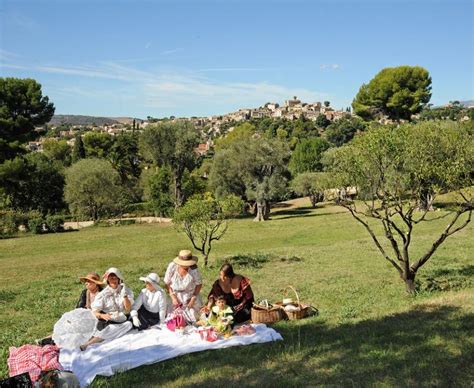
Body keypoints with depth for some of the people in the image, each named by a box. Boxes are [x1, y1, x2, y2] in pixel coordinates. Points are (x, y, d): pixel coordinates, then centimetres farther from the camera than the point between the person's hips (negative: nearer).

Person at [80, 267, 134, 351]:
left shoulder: (126, 290, 6)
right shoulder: (103, 294, 3)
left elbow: (128, 308, -2)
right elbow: (94, 312, -1)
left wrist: (124, 295, -16)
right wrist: (102, 315, -22)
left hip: (122, 321, 2)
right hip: (107, 321, -2)